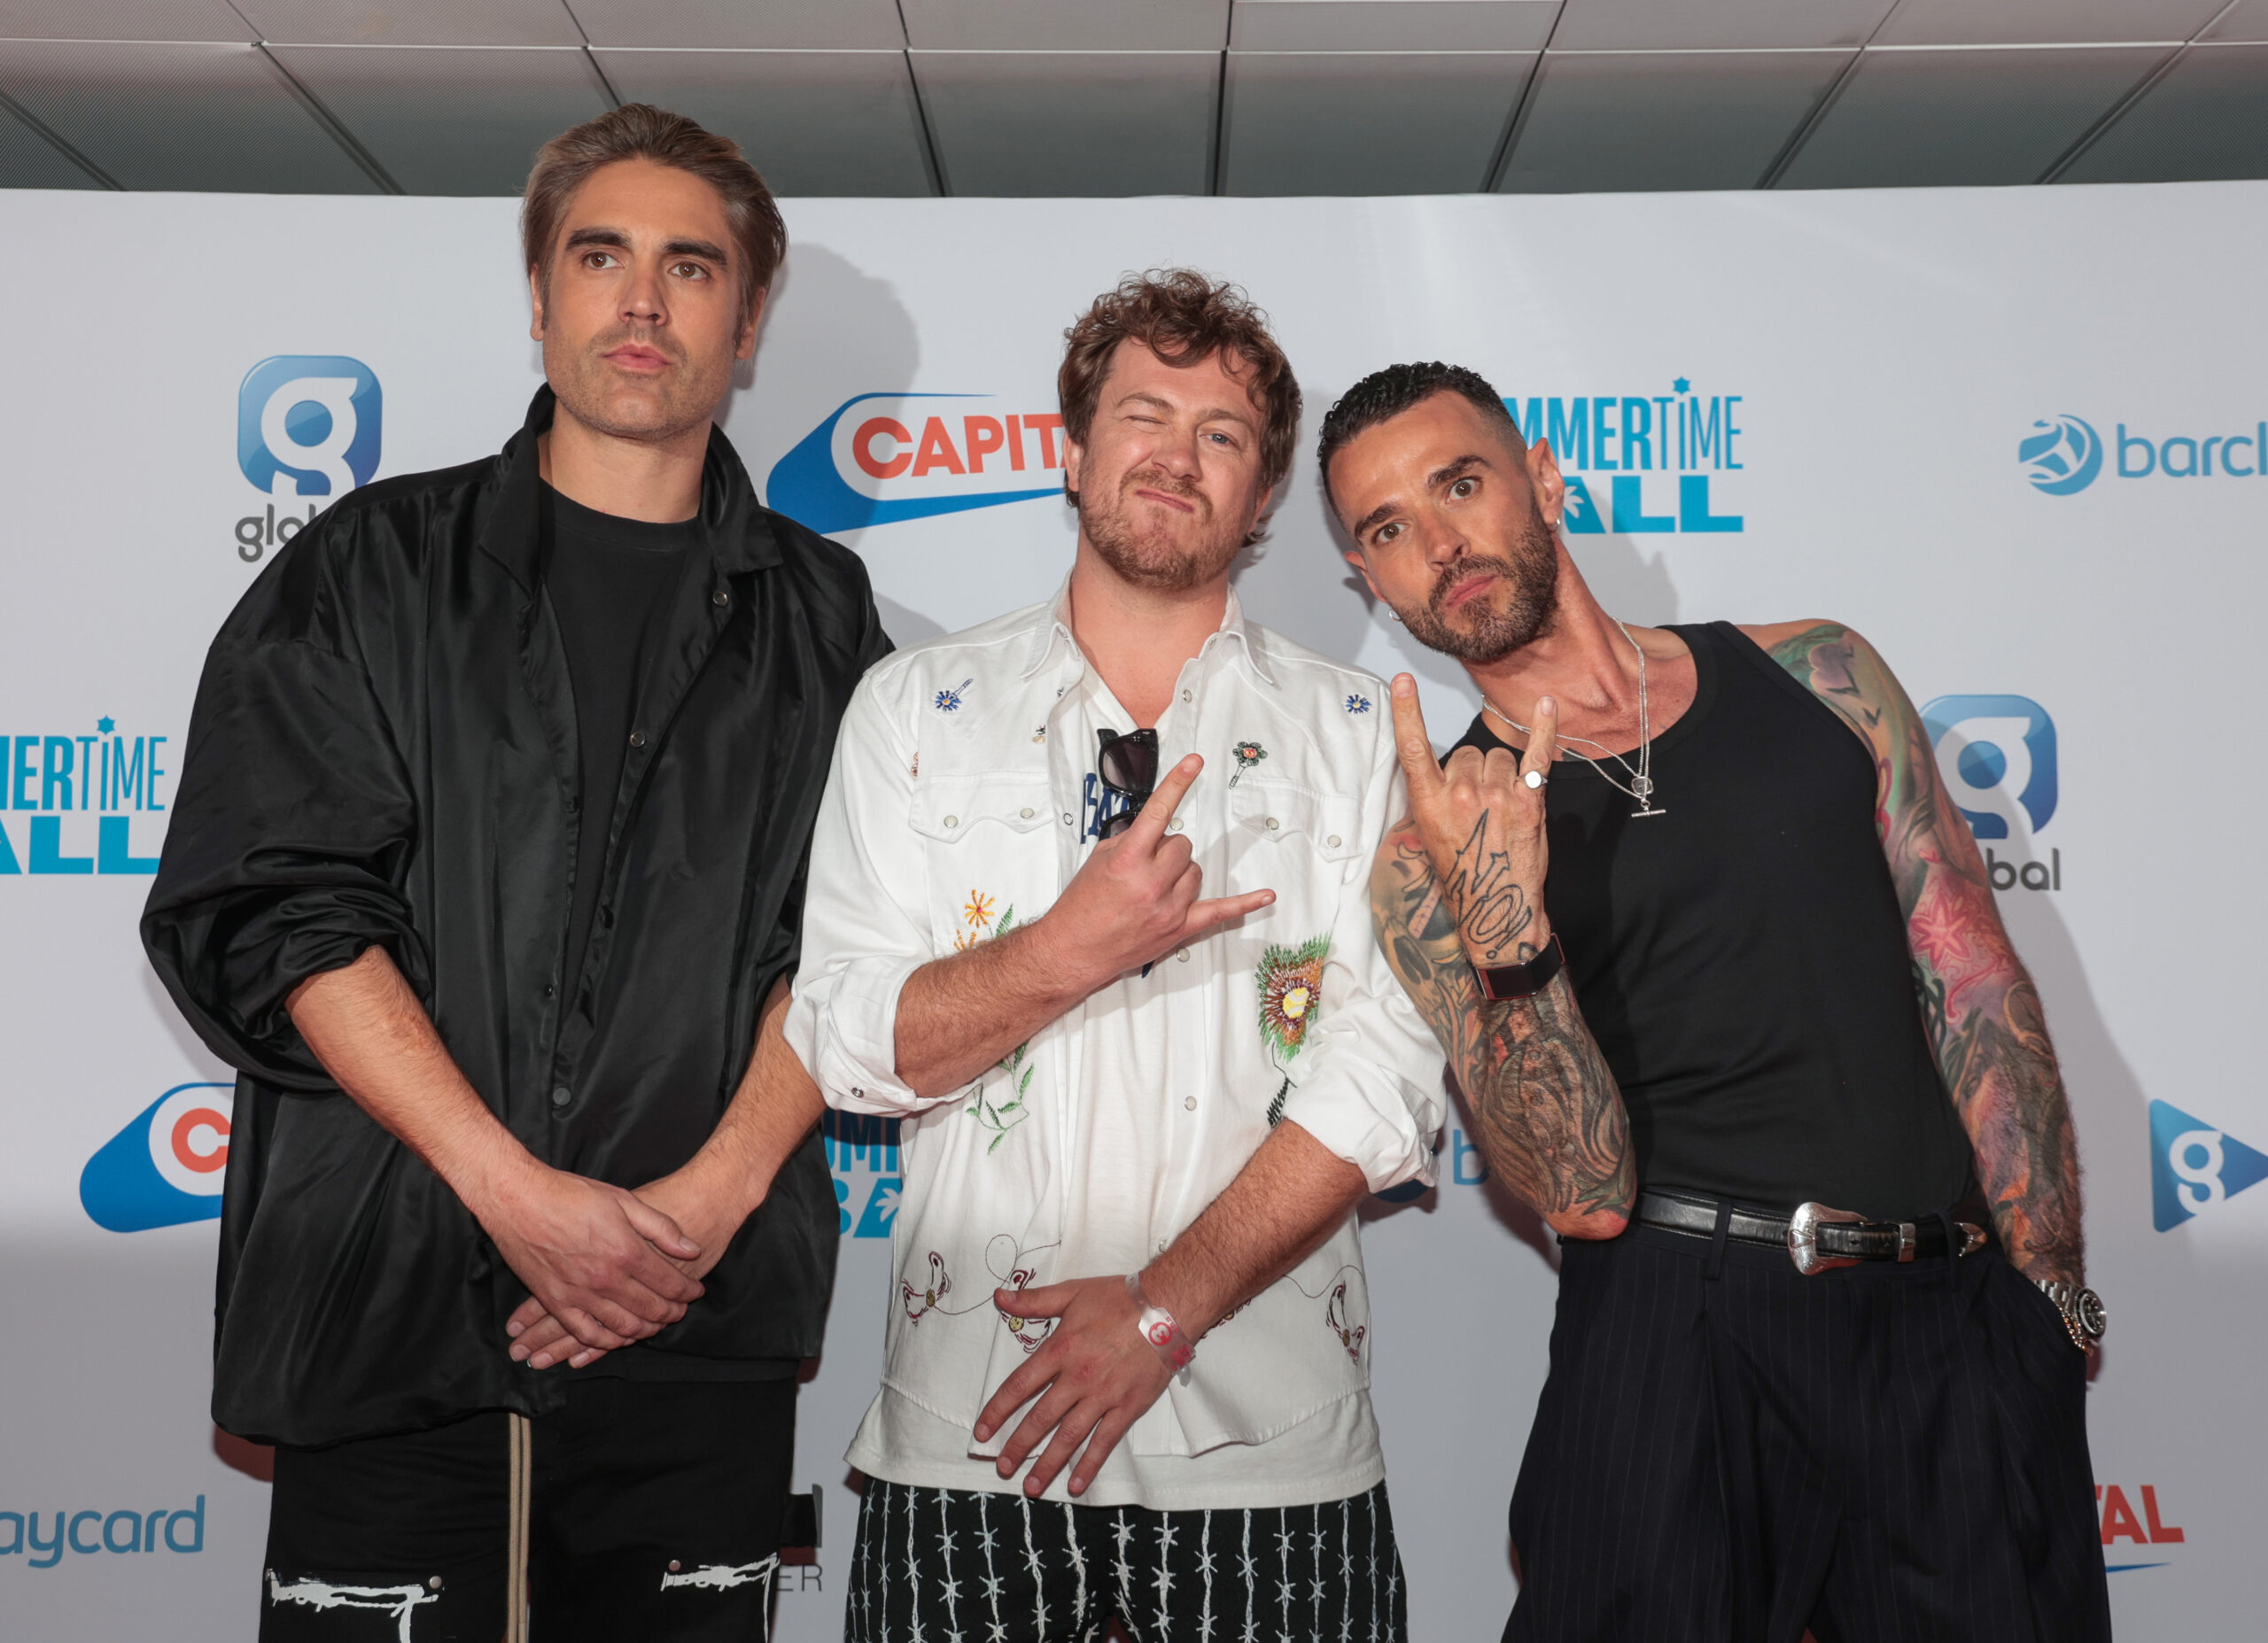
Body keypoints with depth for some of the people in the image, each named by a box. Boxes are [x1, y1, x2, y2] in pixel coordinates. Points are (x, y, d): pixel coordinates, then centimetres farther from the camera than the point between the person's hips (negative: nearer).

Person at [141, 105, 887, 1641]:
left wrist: (711, 1195, -12)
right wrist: (517, 1192, -13)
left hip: (699, 1323, 1)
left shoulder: (817, 615, 9)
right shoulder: (376, 568, 5)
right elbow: (271, 910, -5)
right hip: (387, 1309, -1)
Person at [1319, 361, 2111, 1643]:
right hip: (1677, 1334, -2)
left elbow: (1979, 987, 7)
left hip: (1960, 1322, 3)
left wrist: (2054, 1292, 2)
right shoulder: (1433, 854, -1)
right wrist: (1503, 933, -25)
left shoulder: (1816, 677, 7)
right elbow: (1587, 1194, -10)